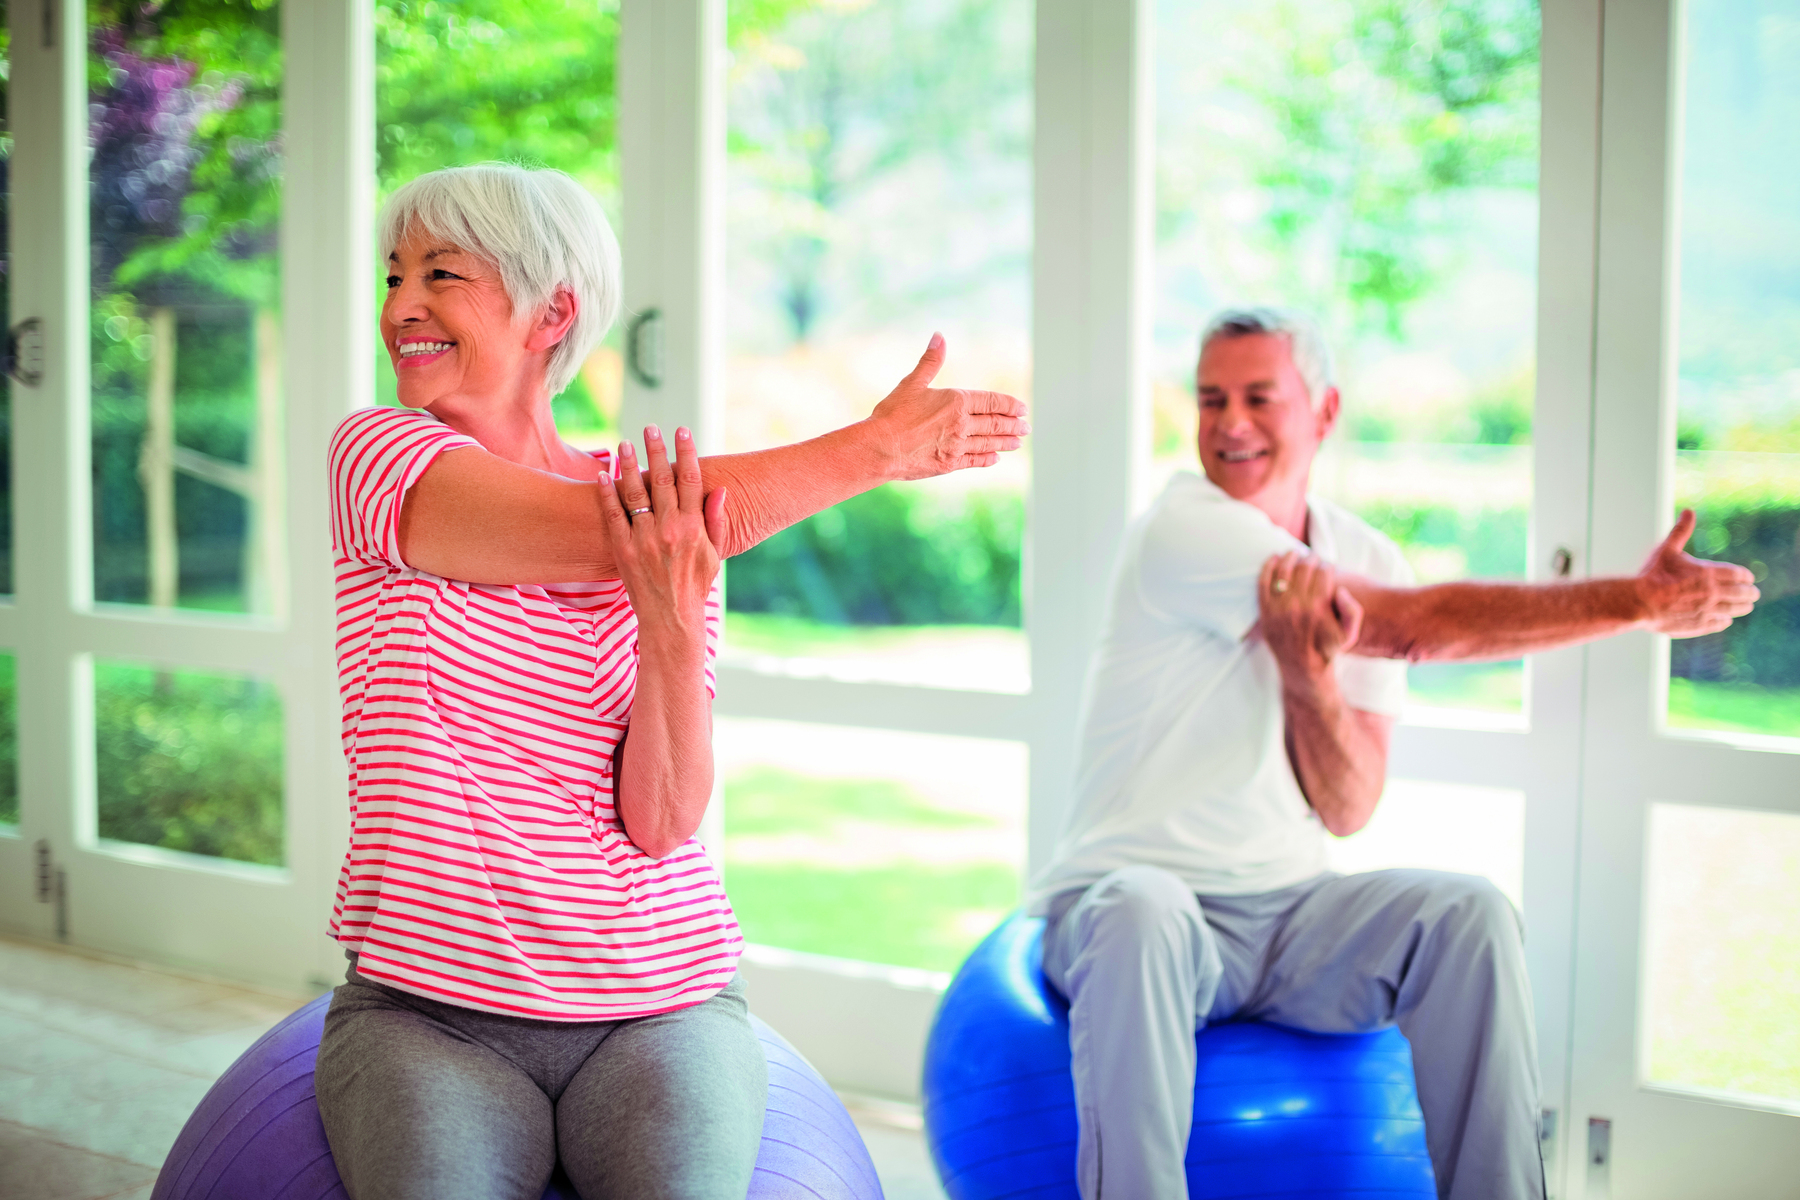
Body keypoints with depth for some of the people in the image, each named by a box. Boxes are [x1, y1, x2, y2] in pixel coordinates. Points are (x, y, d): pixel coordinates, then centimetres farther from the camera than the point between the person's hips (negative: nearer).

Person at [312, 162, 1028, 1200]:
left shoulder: (672, 517, 3)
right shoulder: (378, 453, -1)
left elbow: (664, 821, -5)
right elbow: (593, 538, -19)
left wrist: (672, 622, -23)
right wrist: (875, 447, -15)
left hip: (660, 1004, 1)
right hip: (426, 1010, 0)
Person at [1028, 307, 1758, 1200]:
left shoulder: (1364, 560, 5)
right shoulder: (1185, 528, -12)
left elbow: (1347, 811, -2)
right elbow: (1408, 628, -21)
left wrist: (1309, 673, -21)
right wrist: (1638, 601, -16)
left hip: (1288, 911, 5)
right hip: (1135, 893, -4)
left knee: (1468, 912, -21)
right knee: (1142, 915, -38)